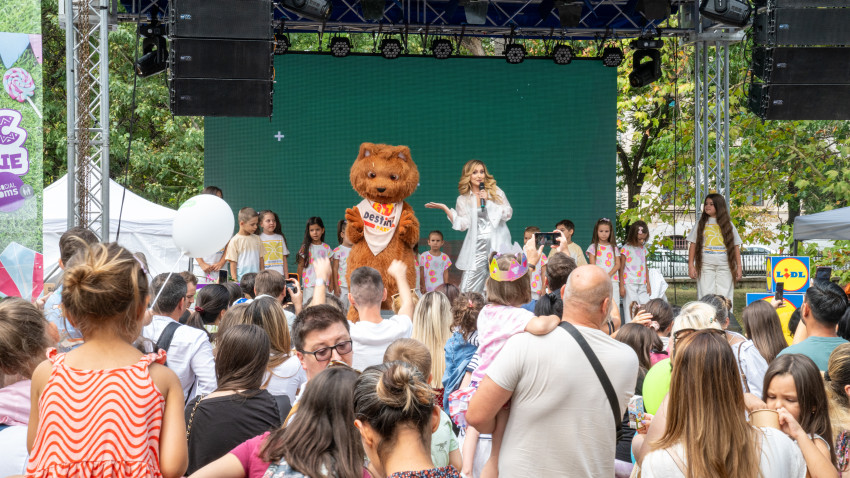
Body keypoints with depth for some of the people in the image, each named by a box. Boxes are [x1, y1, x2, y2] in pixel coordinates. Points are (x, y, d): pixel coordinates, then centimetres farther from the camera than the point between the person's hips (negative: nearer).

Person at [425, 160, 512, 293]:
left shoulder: (496, 192, 7)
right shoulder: (463, 199, 9)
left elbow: (508, 214, 1)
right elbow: (463, 225, 0)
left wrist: (489, 200, -9)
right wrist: (445, 209, -6)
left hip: (497, 242, -1)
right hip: (477, 244, 1)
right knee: (467, 291, -5)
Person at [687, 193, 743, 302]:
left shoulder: (728, 224, 10)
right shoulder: (701, 223, 10)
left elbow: (736, 246, 10)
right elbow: (693, 244, 7)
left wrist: (739, 266, 4)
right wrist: (691, 265, -1)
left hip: (725, 266, 0)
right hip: (706, 265, 0)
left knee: (725, 298, -2)